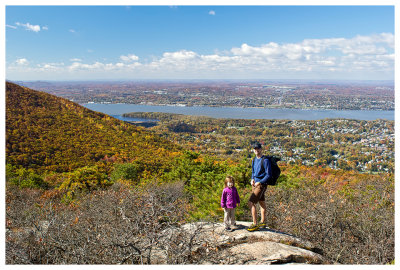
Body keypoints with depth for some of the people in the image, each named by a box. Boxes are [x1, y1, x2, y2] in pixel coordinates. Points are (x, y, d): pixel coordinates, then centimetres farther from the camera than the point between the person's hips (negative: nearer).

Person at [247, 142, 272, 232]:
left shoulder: (265, 160, -14)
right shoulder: (254, 160, 10)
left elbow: (268, 175, -16)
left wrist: (259, 182, -19)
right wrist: (252, 179, 3)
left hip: (261, 184, -8)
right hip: (255, 184, 8)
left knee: (251, 203, -13)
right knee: (262, 203, 18)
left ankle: (255, 224, -5)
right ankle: (263, 222, 29)